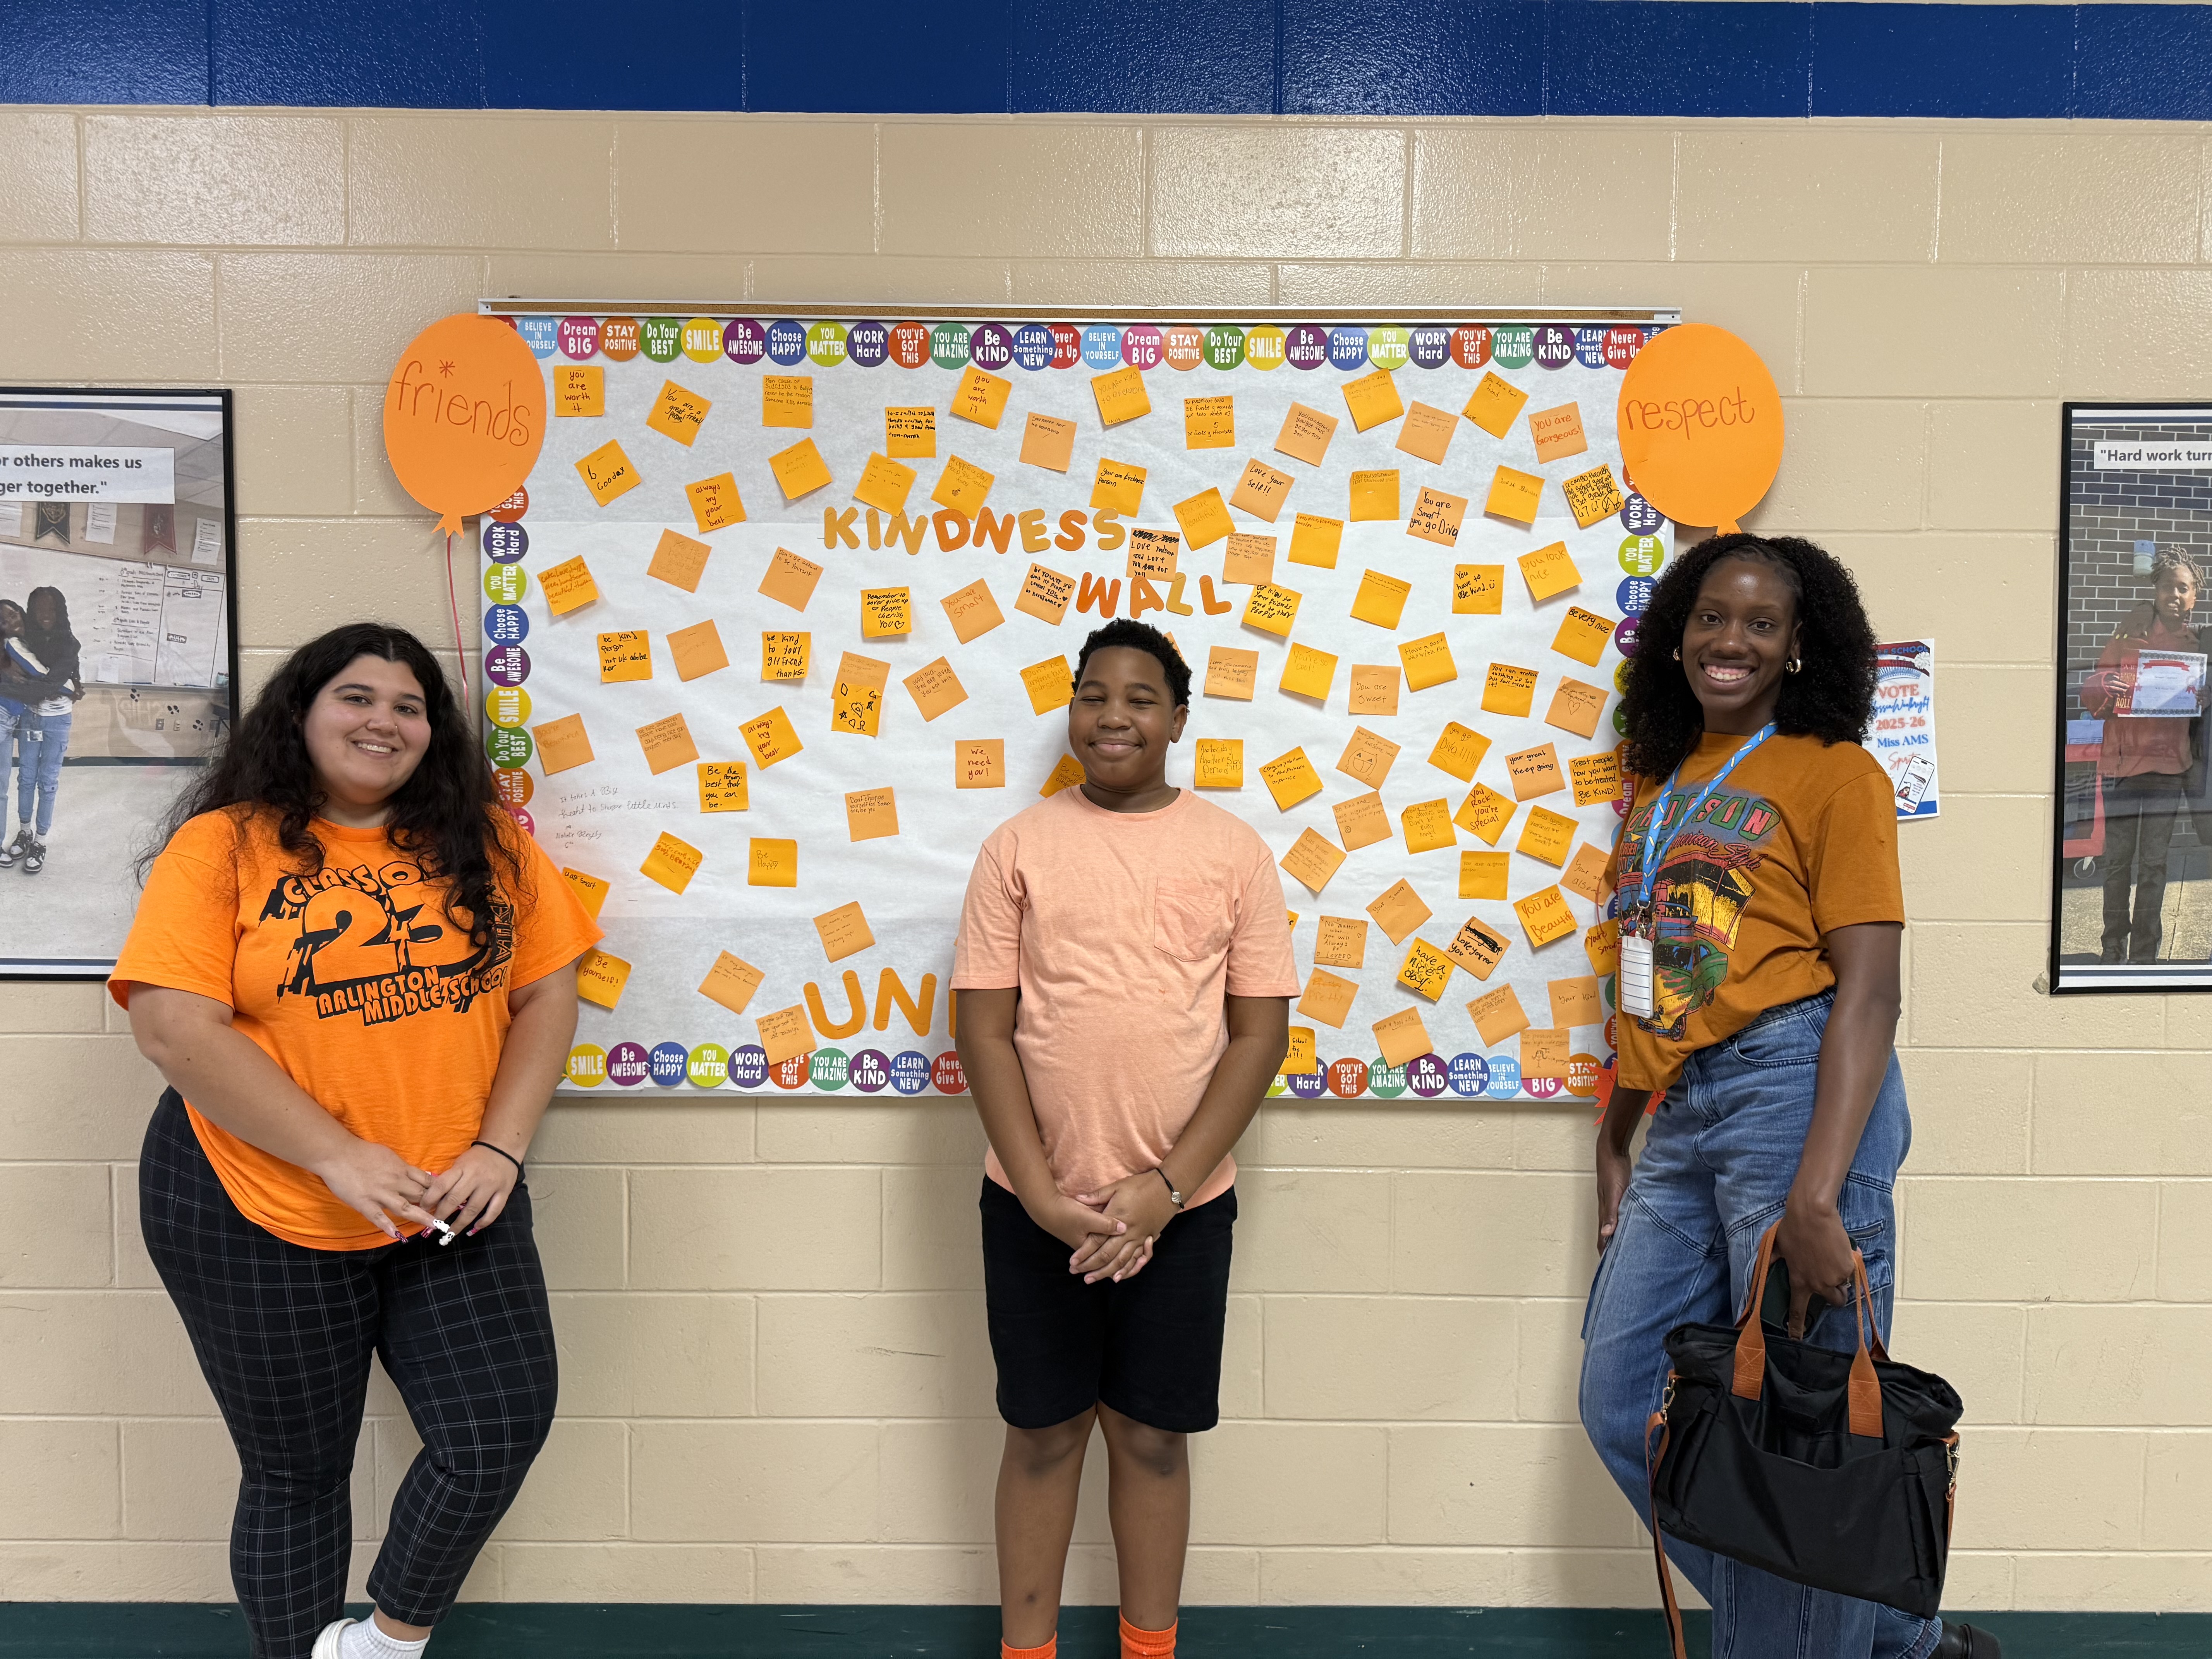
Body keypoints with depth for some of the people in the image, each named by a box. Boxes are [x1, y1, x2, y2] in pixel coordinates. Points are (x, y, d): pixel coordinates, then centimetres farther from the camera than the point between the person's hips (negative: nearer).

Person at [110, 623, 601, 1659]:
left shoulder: (484, 842, 4)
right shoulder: (223, 845, -5)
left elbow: (545, 995, 3)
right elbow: (174, 1030, -14)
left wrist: (498, 1148, -10)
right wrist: (338, 1157, -18)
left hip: (453, 1208, 3)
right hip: (255, 1213, -2)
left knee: (504, 1426, -4)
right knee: (295, 1470, 11)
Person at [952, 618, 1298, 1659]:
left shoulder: (1234, 850, 0)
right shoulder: (1019, 846, 0)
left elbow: (1261, 1033, -2)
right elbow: (984, 1029, -2)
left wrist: (1165, 1186, -10)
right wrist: (1044, 1193, -9)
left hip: (1182, 1203, 0)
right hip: (1035, 1202, 0)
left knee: (1153, 1435, 12)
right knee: (1043, 1429, 12)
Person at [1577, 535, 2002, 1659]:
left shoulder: (1833, 775, -2)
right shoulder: (1661, 783, 18)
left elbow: (1868, 989, -12)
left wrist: (1817, 1195, -20)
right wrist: (1613, 1138, 18)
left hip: (1795, 1088, -8)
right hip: (1682, 1118, 8)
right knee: (1622, 1404, 10)